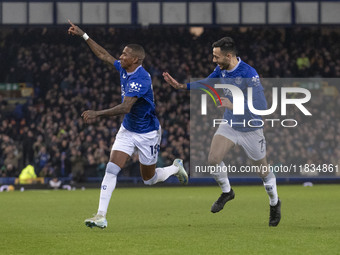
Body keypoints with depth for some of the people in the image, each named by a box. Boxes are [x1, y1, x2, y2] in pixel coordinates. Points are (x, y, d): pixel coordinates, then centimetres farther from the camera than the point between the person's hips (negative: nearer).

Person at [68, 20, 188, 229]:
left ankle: (176, 168, 41)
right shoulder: (124, 69, -3)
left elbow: (125, 108, -36)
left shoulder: (141, 78, -28)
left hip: (147, 133, -6)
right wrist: (83, 35, 12)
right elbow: (104, 55, 13)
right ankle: (101, 216, -15)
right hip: (127, 131, 7)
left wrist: (97, 114, -42)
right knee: (111, 169, -12)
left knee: (149, 179, 10)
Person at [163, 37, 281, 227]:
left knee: (263, 170, 7)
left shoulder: (249, 74, -29)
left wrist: (233, 106, -34)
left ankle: (275, 204, 33)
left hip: (250, 129, -5)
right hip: (229, 124, 5)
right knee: (213, 159, -11)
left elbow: (261, 106, -32)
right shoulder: (221, 70, -7)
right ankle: (227, 192, 16)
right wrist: (180, 85, 2)